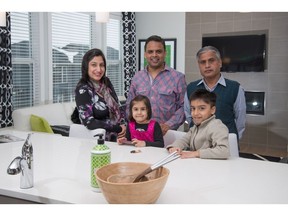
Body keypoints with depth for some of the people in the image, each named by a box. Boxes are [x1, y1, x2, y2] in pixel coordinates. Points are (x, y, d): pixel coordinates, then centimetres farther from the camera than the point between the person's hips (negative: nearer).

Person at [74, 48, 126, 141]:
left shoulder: (106, 82, 3)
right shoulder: (82, 89, -13)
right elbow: (89, 122, -17)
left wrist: (123, 127, 0)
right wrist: (118, 128, -12)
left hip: (115, 138, 4)